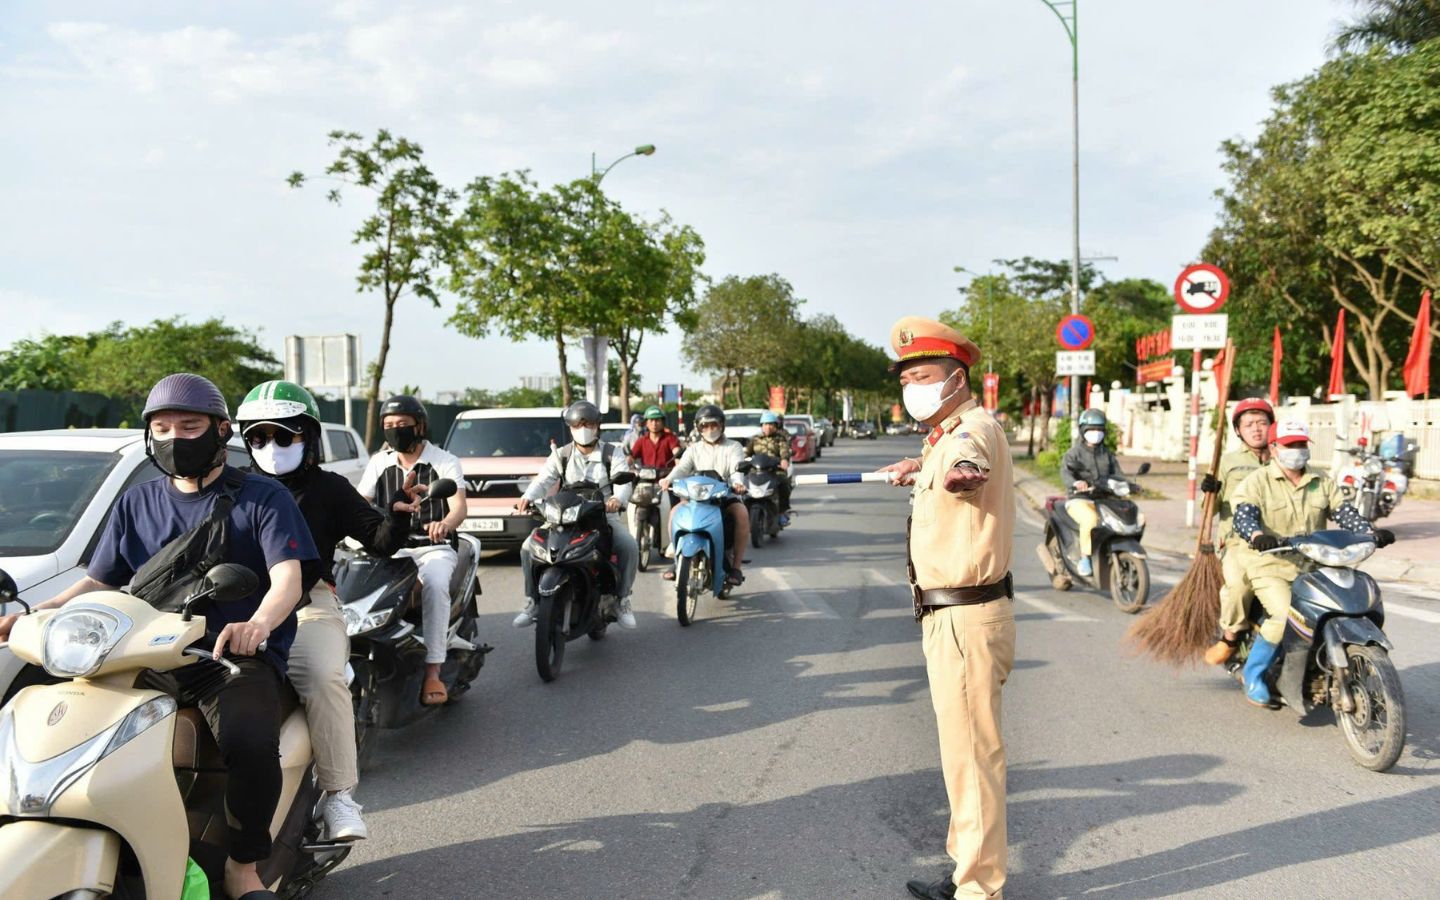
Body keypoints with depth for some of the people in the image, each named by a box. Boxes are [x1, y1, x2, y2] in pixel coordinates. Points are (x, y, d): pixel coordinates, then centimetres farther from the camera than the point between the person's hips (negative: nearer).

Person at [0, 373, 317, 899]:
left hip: (237, 656, -4)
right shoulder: (136, 505, 19)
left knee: (250, 741, -34)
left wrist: (258, 624, -32)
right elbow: (98, 582, 18)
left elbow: (287, 577, -9)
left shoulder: (263, 498, 4)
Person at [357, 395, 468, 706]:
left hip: (434, 548, -3)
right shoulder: (379, 463, 13)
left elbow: (459, 506, -13)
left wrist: (445, 524, -38)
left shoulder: (445, 461, 2)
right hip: (391, 548, 3)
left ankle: (433, 671, -31)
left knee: (434, 585, -34)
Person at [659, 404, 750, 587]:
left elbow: (737, 468, -9)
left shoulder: (733, 447, 10)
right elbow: (682, 467, -2)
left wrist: (737, 482, -34)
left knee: (741, 512, -33)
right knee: (676, 511, -24)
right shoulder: (694, 449, 17)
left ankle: (736, 567, -27)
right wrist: (669, 478, -26)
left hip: (726, 495, -2)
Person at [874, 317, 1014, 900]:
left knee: (970, 753, -3)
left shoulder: (974, 429, -17)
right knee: (963, 750, 20)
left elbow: (964, 461, -38)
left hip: (966, 618, -11)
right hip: (949, 615, 11)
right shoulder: (945, 437, 16)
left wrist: (936, 469, -48)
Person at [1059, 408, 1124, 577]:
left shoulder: (1108, 454, 21)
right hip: (1079, 500, -5)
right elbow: (1065, 472, -15)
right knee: (1090, 519, -35)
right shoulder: (1074, 453, 3)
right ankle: (1084, 558, -23)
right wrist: (1075, 483, -38)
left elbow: (1117, 474, 11)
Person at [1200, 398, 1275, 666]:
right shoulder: (1229, 461, 14)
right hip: (1237, 542, -3)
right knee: (1240, 582, -31)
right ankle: (1231, 636, -8)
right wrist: (1210, 492, -9)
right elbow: (1213, 508, 11)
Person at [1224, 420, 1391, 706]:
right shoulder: (1257, 482, -3)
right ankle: (1252, 674, -5)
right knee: (1284, 616, -26)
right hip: (1270, 566, -6)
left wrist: (1371, 532, -14)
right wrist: (1258, 536, -39)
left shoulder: (1323, 483, 14)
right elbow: (1243, 516, -17)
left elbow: (1343, 512, 5)